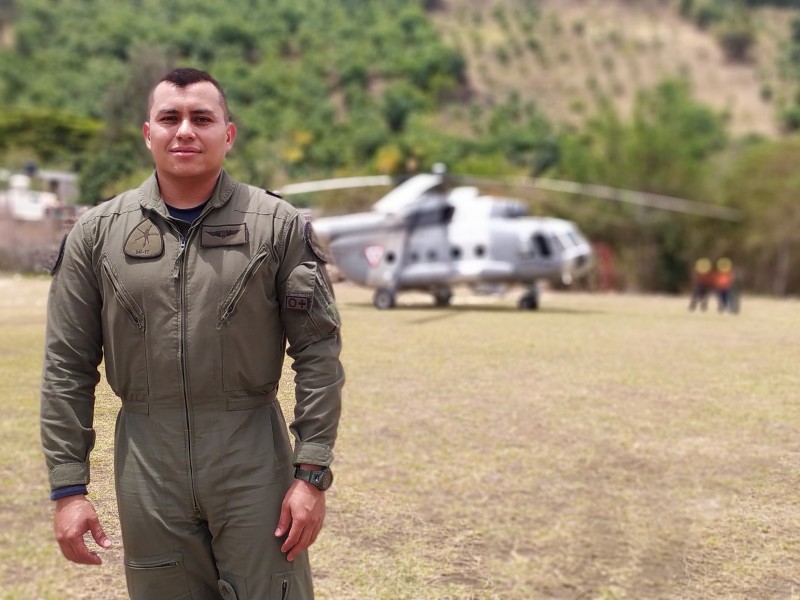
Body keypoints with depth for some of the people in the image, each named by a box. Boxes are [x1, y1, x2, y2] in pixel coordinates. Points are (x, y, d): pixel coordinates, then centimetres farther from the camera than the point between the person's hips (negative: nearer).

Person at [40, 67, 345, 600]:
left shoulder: (279, 226, -1)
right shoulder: (97, 234, 3)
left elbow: (318, 352, -2)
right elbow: (67, 368, 4)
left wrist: (312, 473, -7)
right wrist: (68, 487, 0)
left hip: (253, 459, -1)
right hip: (147, 463, 2)